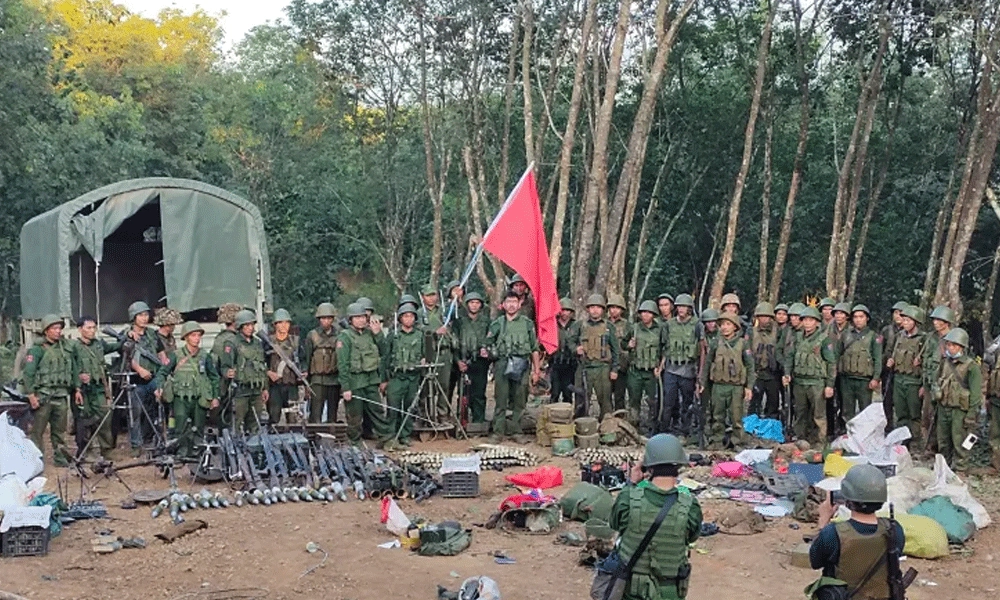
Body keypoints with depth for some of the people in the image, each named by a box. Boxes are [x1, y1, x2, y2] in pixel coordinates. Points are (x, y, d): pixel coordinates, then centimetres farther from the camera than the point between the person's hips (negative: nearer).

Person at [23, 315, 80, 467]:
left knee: (59, 430, 11)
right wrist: (31, 394, -15)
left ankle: (60, 457, 18)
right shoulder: (37, 349, -5)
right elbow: (28, 373, -9)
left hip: (61, 395, 5)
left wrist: (77, 389, 15)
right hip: (43, 395, -5)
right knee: (37, 430, -4)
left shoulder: (66, 346, 14)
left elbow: (74, 369, 20)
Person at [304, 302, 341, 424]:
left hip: (334, 379, 2)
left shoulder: (339, 335, 7)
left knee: (333, 413, 9)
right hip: (317, 379, -2)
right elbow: (306, 358, 5)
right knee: (315, 412, -8)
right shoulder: (312, 336, 3)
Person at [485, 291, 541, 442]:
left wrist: (536, 370, 7)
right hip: (502, 365, 0)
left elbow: (534, 349, 11)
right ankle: (498, 431, 3)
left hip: (521, 366, 1)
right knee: (501, 400, -2)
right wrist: (485, 352, -9)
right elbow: (488, 344, 14)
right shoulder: (497, 324, 11)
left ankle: (516, 431, 11)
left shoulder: (527, 323, 10)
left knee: (519, 401, 3)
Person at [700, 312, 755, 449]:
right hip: (718, 385, 2)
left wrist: (749, 386, -5)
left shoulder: (742, 344, 0)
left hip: (736, 387, -2)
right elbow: (707, 363, 11)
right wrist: (702, 383, 10)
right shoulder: (715, 343, 5)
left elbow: (750, 366, 1)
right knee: (718, 417, 8)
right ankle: (717, 441, 16)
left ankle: (736, 442, 11)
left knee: (737, 417, 1)